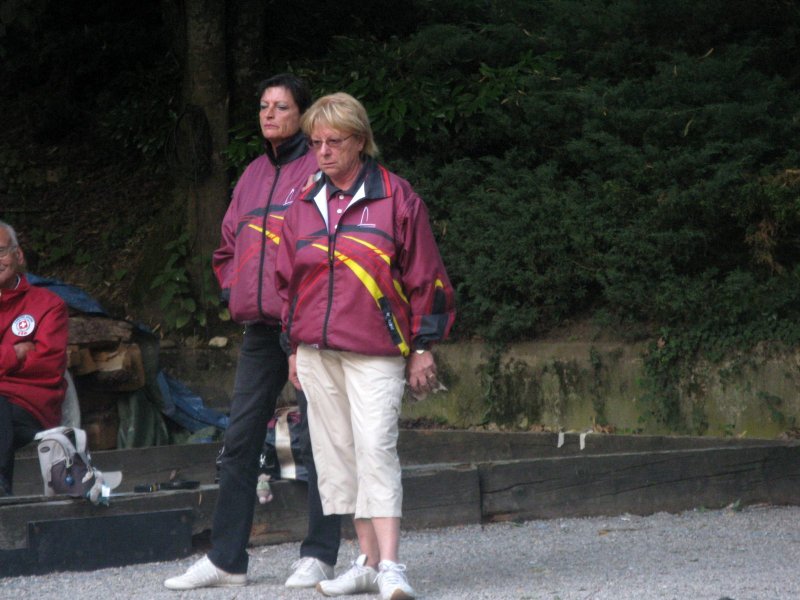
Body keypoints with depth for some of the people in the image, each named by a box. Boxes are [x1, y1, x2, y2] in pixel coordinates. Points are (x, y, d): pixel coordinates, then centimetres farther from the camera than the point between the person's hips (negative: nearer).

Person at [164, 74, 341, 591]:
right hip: (259, 328, 7)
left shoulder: (322, 171, -4)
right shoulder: (254, 176, 17)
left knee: (317, 439, -2)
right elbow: (228, 247, 26)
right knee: (240, 439, 6)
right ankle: (226, 558, 9)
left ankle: (319, 555, 3)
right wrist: (238, 291, 12)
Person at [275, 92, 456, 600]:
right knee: (339, 456, 5)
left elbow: (426, 277, 0)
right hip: (317, 353, 5)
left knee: (377, 449, -15)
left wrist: (423, 348, -2)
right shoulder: (305, 206, 13)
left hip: (376, 352, -5)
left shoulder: (395, 198, -2)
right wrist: (293, 348, 18)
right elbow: (289, 280, 21)